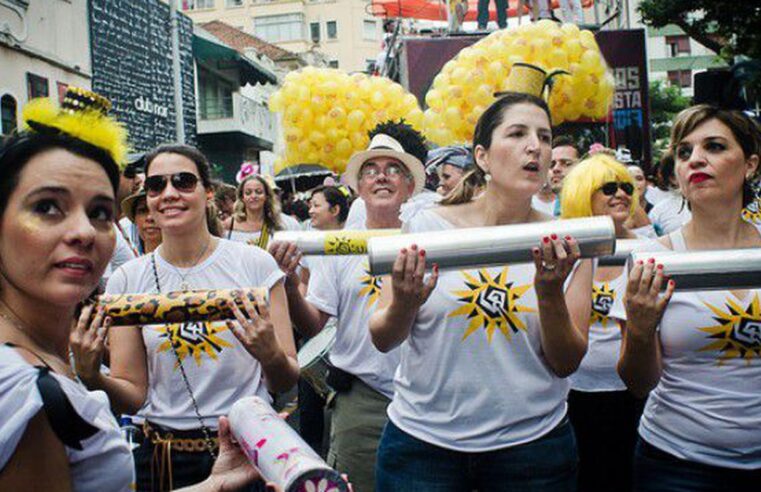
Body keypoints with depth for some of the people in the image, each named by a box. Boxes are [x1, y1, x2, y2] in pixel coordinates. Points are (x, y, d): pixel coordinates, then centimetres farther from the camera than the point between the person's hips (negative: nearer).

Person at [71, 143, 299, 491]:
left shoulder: (255, 263, -8)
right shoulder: (127, 280, -3)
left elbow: (286, 383, -5)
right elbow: (135, 396, -1)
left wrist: (271, 357, -25)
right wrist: (91, 377, -19)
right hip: (164, 459, 2)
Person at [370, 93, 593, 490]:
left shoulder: (567, 243, -2)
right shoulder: (426, 225, -6)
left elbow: (566, 363, -3)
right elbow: (383, 339, 0)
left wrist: (550, 293, -20)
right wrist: (403, 305, -22)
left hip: (531, 444, 1)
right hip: (422, 440, 0)